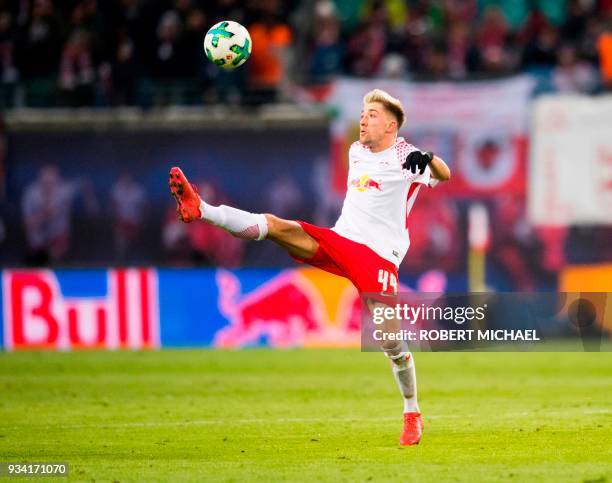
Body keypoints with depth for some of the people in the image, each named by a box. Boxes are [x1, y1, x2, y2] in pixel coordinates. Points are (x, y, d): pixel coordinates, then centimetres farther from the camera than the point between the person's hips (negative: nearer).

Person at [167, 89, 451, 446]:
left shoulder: (404, 156, -6)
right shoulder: (355, 151, 16)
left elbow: (444, 176, -25)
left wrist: (428, 159, -46)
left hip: (378, 254, -6)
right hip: (340, 241, 6)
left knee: (390, 339, -11)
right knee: (274, 226, -17)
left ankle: (413, 414, 6)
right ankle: (201, 210, -30)